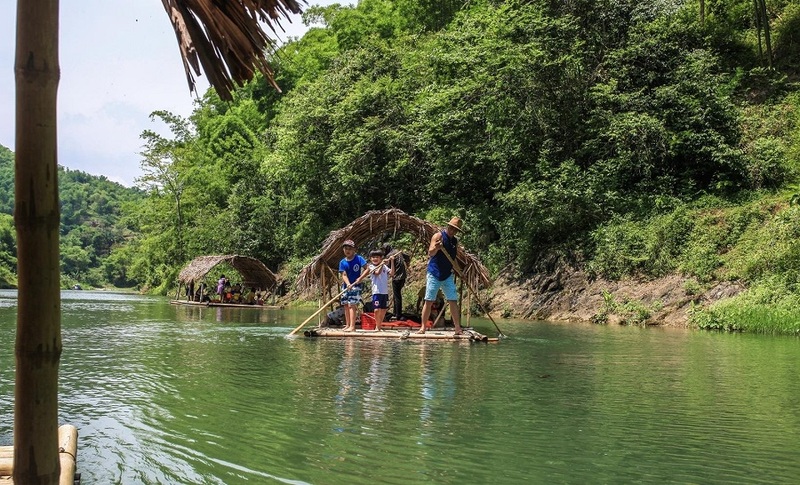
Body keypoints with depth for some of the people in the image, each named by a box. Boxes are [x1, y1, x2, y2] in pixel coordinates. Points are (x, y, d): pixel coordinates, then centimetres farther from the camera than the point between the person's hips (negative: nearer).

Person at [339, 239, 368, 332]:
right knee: (346, 305, 8)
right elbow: (344, 274, -6)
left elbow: (367, 269, -9)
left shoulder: (359, 258, -7)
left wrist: (360, 278, -21)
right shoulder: (342, 262, 2)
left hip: (356, 286, -5)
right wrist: (348, 284, -23)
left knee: (352, 305, -13)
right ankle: (347, 325, 17)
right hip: (346, 285, 5)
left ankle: (352, 326, -16)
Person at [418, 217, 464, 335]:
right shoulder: (438, 236, -7)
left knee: (453, 301, 0)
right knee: (428, 301, -3)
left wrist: (456, 267, 4)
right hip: (434, 274, -5)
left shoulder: (455, 241, 11)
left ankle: (458, 328, 3)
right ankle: (423, 327, 4)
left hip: (448, 276, 5)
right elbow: (430, 253, -18)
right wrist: (436, 248, -39)